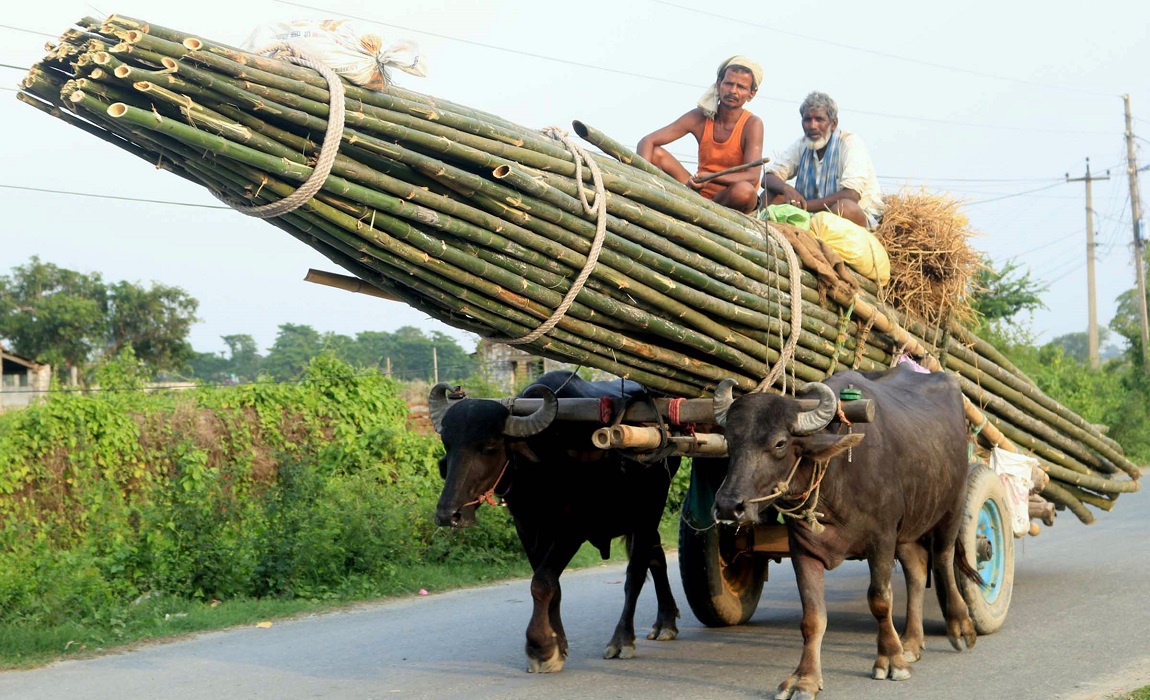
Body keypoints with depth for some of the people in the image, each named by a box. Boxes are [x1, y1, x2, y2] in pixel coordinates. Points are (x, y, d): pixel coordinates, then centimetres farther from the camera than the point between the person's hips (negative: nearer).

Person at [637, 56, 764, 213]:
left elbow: (752, 177, -24)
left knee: (744, 190, -39)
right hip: (701, 193, 3)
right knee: (656, 154, -12)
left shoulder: (752, 124, -13)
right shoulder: (699, 117, -4)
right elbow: (647, 141, -6)